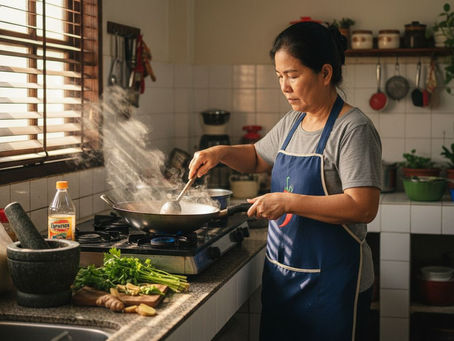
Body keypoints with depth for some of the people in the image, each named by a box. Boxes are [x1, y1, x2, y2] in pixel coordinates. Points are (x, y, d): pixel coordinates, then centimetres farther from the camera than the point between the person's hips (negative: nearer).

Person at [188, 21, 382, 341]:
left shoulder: (353, 129, -15)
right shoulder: (292, 122, 10)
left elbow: (363, 207, -24)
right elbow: (257, 157, 28)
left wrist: (287, 201, -24)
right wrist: (221, 153, 8)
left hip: (330, 281, -7)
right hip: (281, 273, 8)